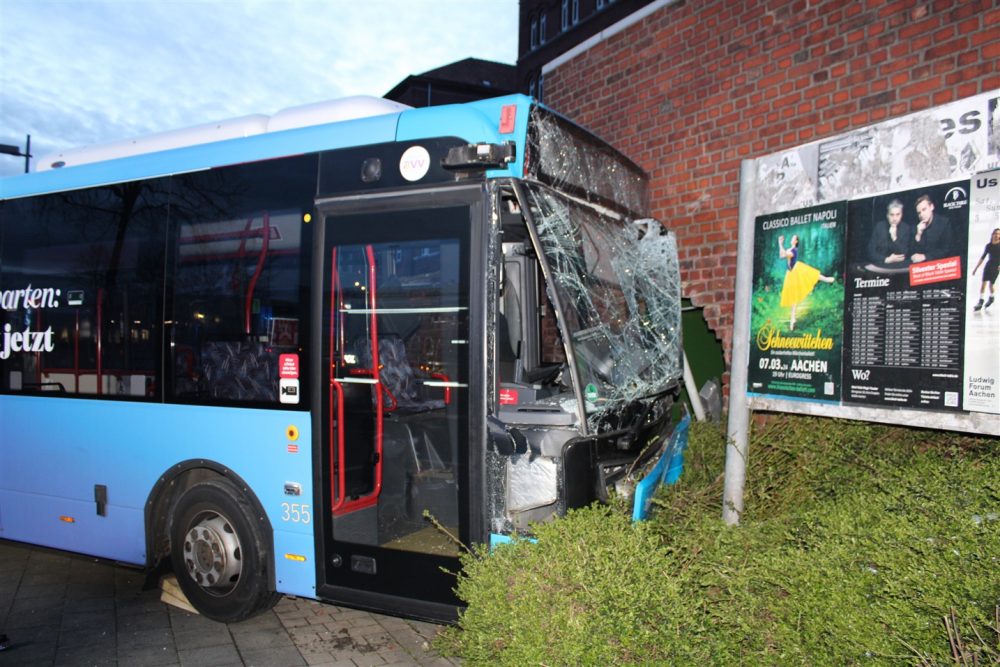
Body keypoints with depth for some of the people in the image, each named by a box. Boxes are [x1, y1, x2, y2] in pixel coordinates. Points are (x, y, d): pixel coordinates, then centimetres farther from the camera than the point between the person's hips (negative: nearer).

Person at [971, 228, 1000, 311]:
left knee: (991, 284, 4)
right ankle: (980, 301, -3)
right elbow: (983, 257, 11)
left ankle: (991, 298, 30)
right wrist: (976, 268, 11)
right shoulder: (988, 246, 4)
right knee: (983, 283, -5)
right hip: (988, 266, 3)